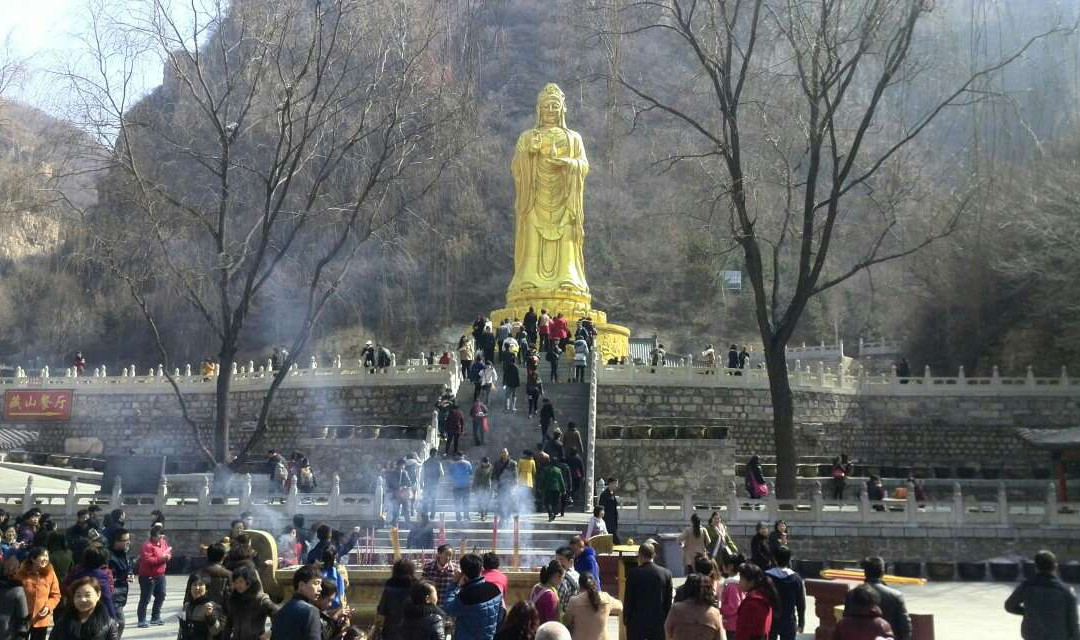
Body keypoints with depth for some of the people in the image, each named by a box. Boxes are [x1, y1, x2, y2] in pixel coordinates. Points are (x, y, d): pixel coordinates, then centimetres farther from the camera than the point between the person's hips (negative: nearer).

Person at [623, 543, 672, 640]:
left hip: (637, 623, -2)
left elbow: (628, 600, -6)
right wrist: (665, 621, 12)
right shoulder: (666, 573, -2)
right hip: (659, 623, 2)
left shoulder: (634, 573, -10)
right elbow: (668, 602, 3)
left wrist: (625, 620, 6)